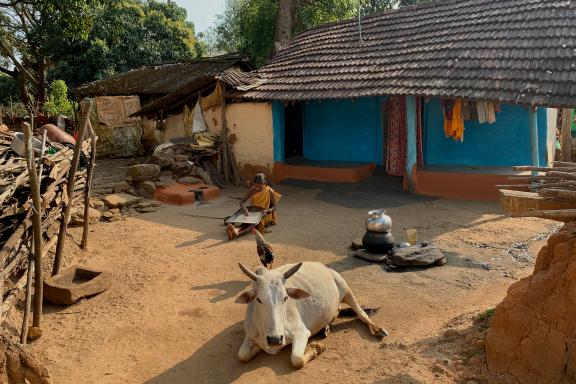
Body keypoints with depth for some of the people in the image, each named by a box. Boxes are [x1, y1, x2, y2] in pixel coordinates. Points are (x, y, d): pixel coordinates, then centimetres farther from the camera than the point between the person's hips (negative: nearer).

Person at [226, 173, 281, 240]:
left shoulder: (270, 191, -12)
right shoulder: (252, 190, -3)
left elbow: (274, 206, -8)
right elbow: (242, 201, -4)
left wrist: (268, 211, -30)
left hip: (265, 214, -4)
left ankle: (238, 233, -62)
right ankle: (237, 229, -64)